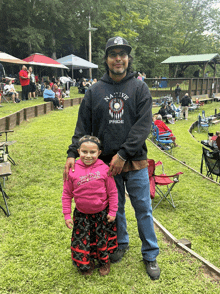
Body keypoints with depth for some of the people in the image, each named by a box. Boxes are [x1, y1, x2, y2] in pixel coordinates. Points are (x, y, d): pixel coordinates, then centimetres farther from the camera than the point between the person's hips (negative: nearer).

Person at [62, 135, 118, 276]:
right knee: (82, 242, 11)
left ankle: (104, 262, 44)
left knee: (102, 239, 16)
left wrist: (112, 212, -3)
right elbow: (67, 194, -2)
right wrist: (67, 215, -2)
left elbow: (113, 192, -5)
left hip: (102, 213, -1)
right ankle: (87, 264, 40)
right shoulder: (73, 170, -12)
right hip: (81, 214, 1)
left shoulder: (104, 169, -14)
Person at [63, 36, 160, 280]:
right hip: (106, 163, 2)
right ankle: (121, 244, 39)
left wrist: (123, 154, -17)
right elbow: (83, 126, 3)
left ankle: (150, 255, 26)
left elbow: (143, 125, -10)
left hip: (135, 163, -1)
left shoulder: (140, 88, -2)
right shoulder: (94, 91, 3)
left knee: (143, 209, 7)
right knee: (115, 207, 16)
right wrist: (72, 153, -9)